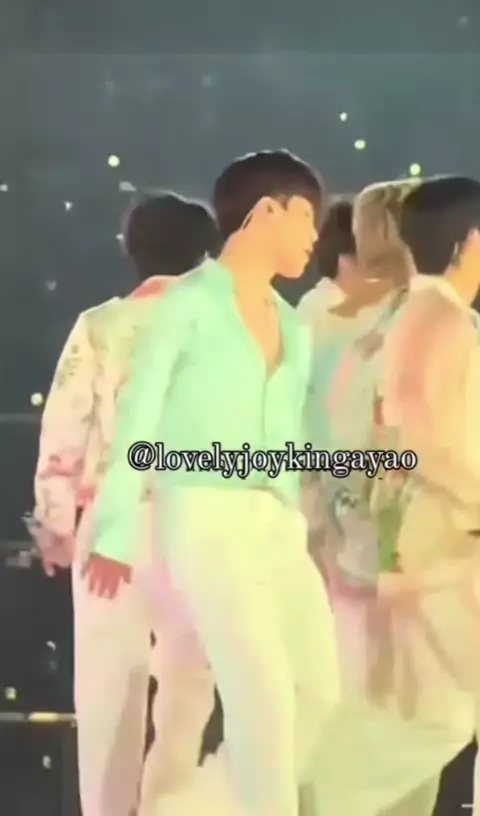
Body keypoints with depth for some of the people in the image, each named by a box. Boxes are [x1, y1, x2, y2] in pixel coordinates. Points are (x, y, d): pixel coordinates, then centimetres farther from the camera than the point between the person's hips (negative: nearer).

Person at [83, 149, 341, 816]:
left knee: (319, 689, 8)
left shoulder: (292, 326, 18)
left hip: (278, 523, 7)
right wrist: (117, 530, -5)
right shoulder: (192, 301, -3)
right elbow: (139, 420, -4)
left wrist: (295, 518, 12)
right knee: (265, 695, -12)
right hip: (206, 519, -7)